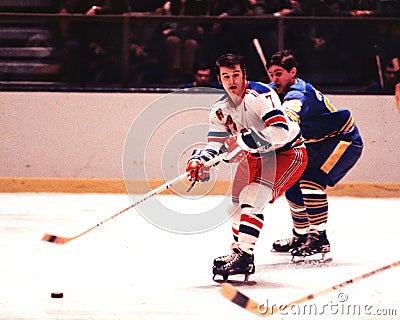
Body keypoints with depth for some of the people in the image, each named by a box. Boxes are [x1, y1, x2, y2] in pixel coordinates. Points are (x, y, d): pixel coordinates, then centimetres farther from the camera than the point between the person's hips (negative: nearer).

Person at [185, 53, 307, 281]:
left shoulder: (260, 95, -25)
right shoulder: (220, 110, -2)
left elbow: (280, 132, -36)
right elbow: (215, 144, -2)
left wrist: (241, 141, -37)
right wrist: (199, 161, -23)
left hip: (288, 153, -9)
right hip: (256, 157, 9)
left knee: (253, 199, -25)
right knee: (236, 206, 13)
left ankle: (244, 256, -28)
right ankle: (237, 253, 34)